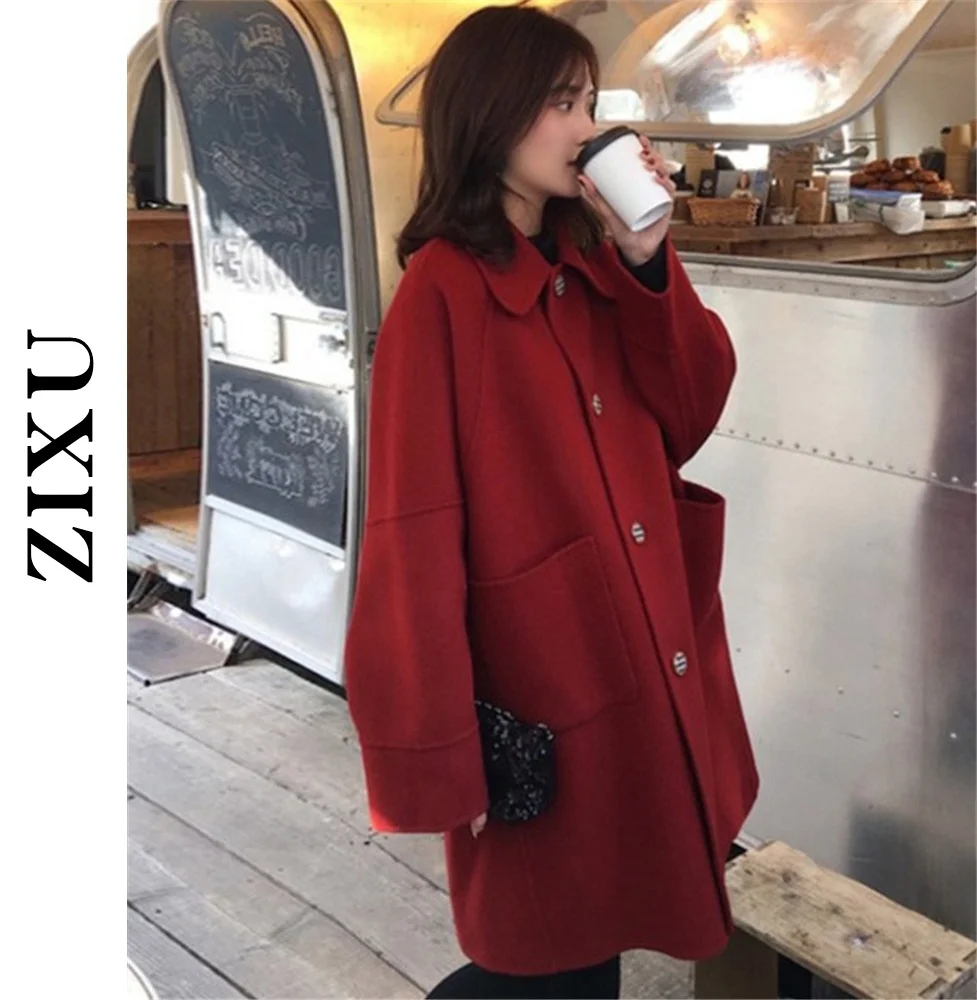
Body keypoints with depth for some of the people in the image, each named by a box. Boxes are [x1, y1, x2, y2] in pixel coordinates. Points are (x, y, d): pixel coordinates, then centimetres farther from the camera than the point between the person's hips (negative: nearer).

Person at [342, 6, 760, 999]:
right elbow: (414, 537, -17)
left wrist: (647, 260, -9)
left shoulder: (591, 267, 8)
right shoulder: (440, 293, -15)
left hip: (647, 676, 7)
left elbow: (686, 420, 3)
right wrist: (435, 756, -16)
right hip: (539, 692, -7)